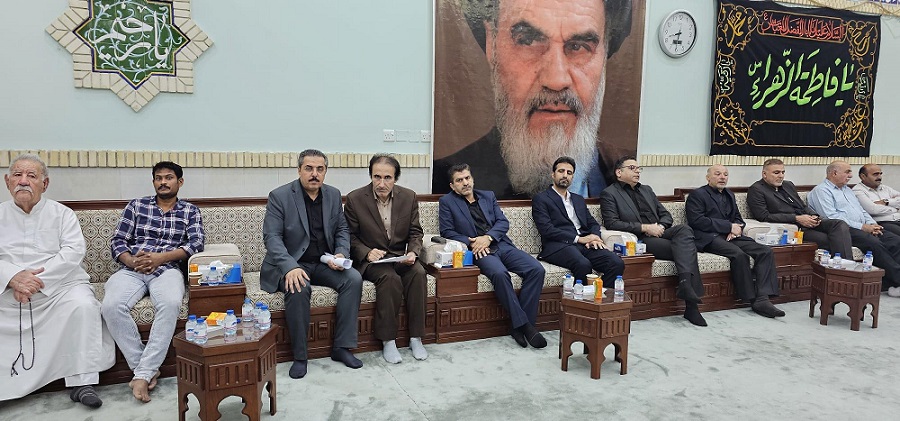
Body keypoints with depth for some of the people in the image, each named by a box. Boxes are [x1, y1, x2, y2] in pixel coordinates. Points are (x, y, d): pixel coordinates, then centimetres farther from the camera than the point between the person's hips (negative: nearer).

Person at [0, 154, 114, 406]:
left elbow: (74, 251, -4)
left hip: (58, 285, -1)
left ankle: (81, 382, -25)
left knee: (83, 305, -31)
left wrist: (38, 280, -16)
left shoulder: (61, 213, 11)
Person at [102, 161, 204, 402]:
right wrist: (132, 262, -10)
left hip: (168, 269, -1)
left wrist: (160, 258, -13)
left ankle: (143, 373, -30)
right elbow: (117, 241, 12)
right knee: (111, 306, -31)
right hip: (131, 269, 2)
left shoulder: (190, 212, 15)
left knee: (170, 304, -37)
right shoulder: (136, 206, 18)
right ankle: (147, 369, -21)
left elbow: (196, 243, 0)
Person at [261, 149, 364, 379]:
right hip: (290, 264, -4)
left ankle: (342, 347, -11)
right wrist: (290, 267, -31)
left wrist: (341, 254, -10)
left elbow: (342, 230, 12)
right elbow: (271, 236, -16)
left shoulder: (333, 195, 6)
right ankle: (300, 356, -18)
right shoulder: (279, 196, -9)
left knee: (354, 279, -21)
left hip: (324, 263, 4)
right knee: (299, 288, -35)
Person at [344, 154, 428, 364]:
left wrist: (413, 252, -12)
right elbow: (350, 236, 0)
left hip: (400, 256, 3)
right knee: (390, 278, -33)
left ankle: (416, 338, -16)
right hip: (371, 259, -3)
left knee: (418, 273, -28)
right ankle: (388, 341, -21)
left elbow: (415, 232, 8)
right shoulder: (355, 199, -7)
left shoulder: (409, 197, 0)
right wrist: (367, 252, -18)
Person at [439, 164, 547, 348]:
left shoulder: (488, 196, 21)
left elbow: (503, 222, 11)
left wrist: (488, 237, -9)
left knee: (536, 269, -20)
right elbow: (447, 232, 2)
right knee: (499, 273, -37)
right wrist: (471, 243, -12)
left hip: (501, 245, 5)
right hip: (478, 251, -4)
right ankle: (522, 324, -26)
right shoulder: (447, 202, 11)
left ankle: (522, 325, -16)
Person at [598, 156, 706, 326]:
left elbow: (666, 214, 24)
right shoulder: (609, 194, 5)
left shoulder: (646, 190, 27)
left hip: (660, 233, 6)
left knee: (684, 230, -29)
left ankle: (686, 284, -38)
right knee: (686, 247, -26)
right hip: (640, 240, -6)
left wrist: (660, 226, -2)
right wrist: (644, 228, -15)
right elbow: (612, 223, -9)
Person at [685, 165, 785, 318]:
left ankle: (762, 299, -22)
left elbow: (738, 218, 25)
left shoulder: (729, 195, 25)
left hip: (729, 236, 7)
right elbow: (697, 221, -12)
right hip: (709, 238, -7)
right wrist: (729, 226, -13)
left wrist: (736, 228, -2)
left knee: (766, 251, -14)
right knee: (739, 254, -33)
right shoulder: (697, 195, 1)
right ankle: (752, 298, -18)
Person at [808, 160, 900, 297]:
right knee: (874, 243, -31)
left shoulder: (847, 190, 29)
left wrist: (872, 224, 4)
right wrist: (862, 227, -15)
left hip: (864, 228, 9)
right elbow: (832, 217, -14)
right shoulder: (821, 190, -1)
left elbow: (862, 211, 28)